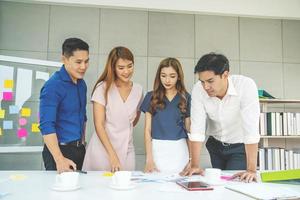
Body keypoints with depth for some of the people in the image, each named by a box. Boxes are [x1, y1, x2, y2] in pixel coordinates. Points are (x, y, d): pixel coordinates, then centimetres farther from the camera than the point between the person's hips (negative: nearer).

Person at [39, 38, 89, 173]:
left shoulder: (81, 84, 5)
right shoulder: (53, 86, -17)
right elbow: (46, 125, -23)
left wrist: (82, 144, 12)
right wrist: (59, 160, -29)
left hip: (79, 149, 7)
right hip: (60, 150, -7)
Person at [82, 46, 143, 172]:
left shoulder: (138, 90, 3)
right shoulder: (103, 88, -8)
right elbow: (99, 125, -11)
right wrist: (112, 155, -17)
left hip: (126, 151, 3)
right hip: (103, 149, -3)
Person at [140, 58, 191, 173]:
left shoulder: (186, 98, 5)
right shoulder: (151, 97, 3)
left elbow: (189, 130, 7)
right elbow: (147, 130, 1)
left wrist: (191, 159, 4)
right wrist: (149, 159, -6)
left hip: (179, 150, 1)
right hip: (157, 149, 0)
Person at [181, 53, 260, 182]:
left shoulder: (246, 85, -29)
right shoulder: (198, 90, -20)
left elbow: (251, 129, -33)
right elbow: (197, 129, -20)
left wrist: (251, 170, -36)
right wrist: (195, 165, -24)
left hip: (240, 146, -3)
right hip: (215, 145, 3)